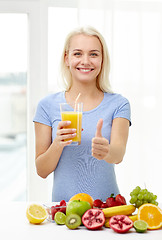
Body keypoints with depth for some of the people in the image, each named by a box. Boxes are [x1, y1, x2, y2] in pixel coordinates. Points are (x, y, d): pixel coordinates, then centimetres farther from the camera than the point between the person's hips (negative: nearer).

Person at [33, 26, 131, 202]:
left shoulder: (118, 104, 3)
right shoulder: (48, 105, 3)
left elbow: (119, 155, -10)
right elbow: (42, 171, 3)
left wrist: (106, 151, -31)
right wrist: (57, 144, -15)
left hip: (106, 203, 0)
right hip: (63, 204, 0)